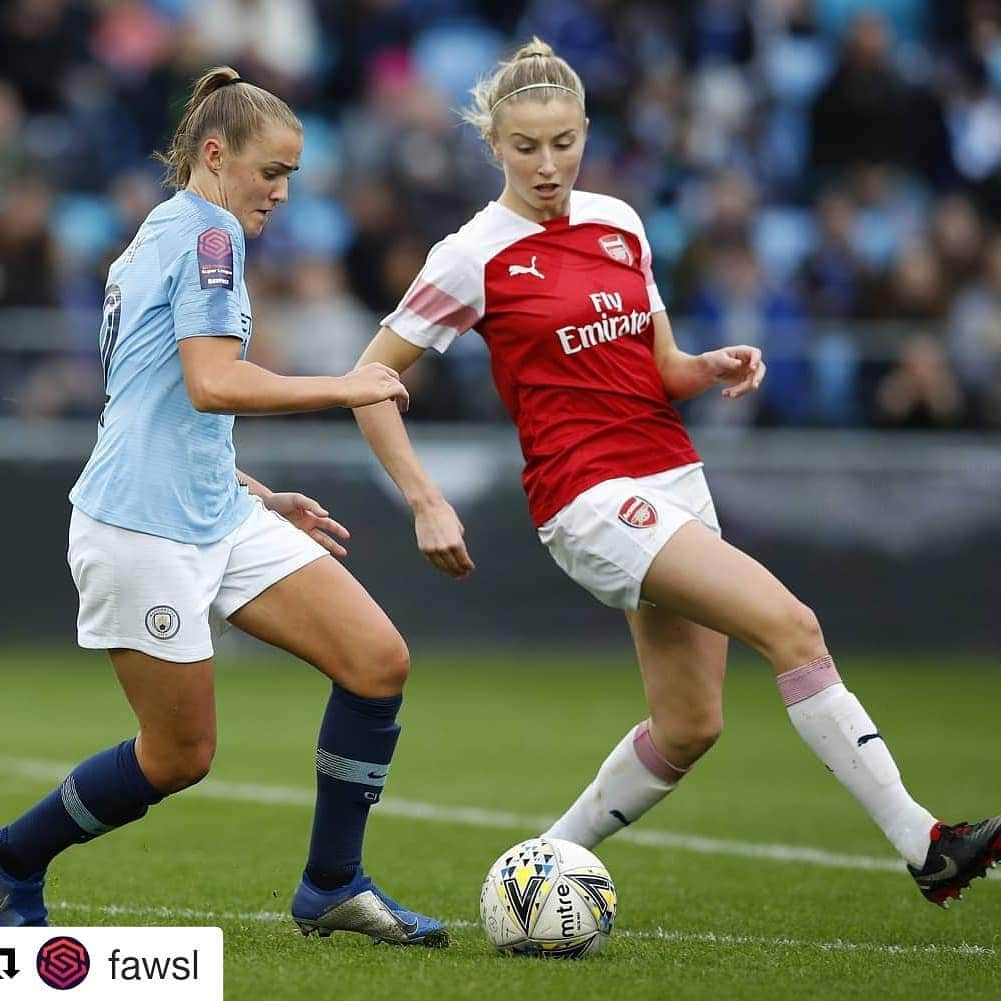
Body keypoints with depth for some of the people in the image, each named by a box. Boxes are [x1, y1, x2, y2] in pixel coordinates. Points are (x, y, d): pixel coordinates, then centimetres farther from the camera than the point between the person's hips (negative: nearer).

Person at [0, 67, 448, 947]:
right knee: (180, 756, 0)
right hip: (145, 525, -10)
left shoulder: (157, 237, 18)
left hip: (216, 512, 10)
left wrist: (261, 500, 22)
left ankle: (332, 886, 7)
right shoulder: (207, 230, -11)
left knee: (380, 661, -1)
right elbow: (213, 385, -24)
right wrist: (347, 387, -14)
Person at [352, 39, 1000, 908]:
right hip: (591, 499, -7)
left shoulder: (618, 223, 10)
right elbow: (372, 377, -2)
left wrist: (714, 369, -6)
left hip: (673, 476, 7)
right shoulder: (476, 256, -6)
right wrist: (427, 503, -9)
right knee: (790, 624, -21)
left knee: (689, 726, 5)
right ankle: (925, 845, -22)